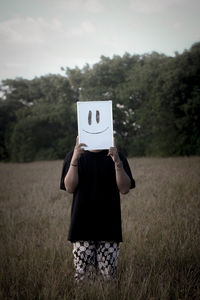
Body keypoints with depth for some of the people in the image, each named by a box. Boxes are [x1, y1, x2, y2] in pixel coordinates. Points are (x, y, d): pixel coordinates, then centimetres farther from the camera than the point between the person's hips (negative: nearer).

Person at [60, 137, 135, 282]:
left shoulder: (116, 156, 7)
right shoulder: (73, 156, 7)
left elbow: (125, 189, -3)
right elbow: (69, 187, -5)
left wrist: (117, 162, -16)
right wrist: (75, 159, -16)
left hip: (109, 225, 1)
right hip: (82, 225, 0)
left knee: (108, 275, 0)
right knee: (82, 274, -2)